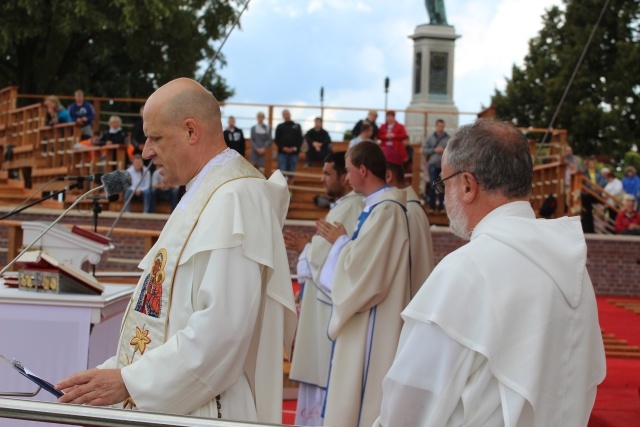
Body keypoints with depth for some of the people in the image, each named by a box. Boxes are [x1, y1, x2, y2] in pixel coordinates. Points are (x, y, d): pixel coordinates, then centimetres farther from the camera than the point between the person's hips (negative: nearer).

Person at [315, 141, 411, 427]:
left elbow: (360, 267, -24)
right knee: (355, 392, 16)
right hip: (364, 320, 10)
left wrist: (339, 240, -8)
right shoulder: (379, 205, 10)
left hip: (373, 325, -10)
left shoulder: (386, 210, -21)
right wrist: (341, 240, 9)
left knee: (361, 396, -1)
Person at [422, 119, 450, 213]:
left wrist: (445, 151, -15)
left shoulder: (449, 139, 2)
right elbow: (424, 150, 2)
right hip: (433, 165, 1)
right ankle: (432, 206, 7)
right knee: (432, 185, 0)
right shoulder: (430, 138, 6)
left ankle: (441, 206, 10)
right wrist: (434, 150, -9)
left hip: (444, 165, -1)